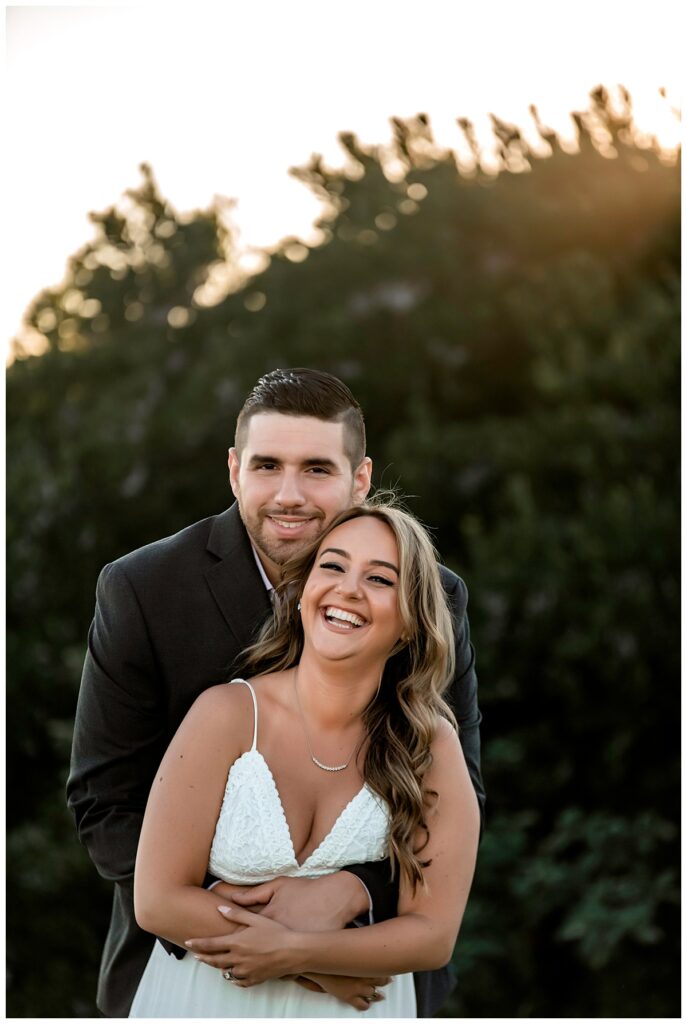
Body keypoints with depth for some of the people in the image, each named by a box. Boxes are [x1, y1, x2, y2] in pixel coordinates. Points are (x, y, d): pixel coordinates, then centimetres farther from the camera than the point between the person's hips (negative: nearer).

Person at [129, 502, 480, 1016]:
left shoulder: (433, 746, -14)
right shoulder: (228, 714, -17)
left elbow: (435, 933, -14)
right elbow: (158, 899, -18)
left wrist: (293, 952, -26)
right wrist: (336, 966, -19)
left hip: (354, 1009, 1)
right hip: (206, 999, -1)